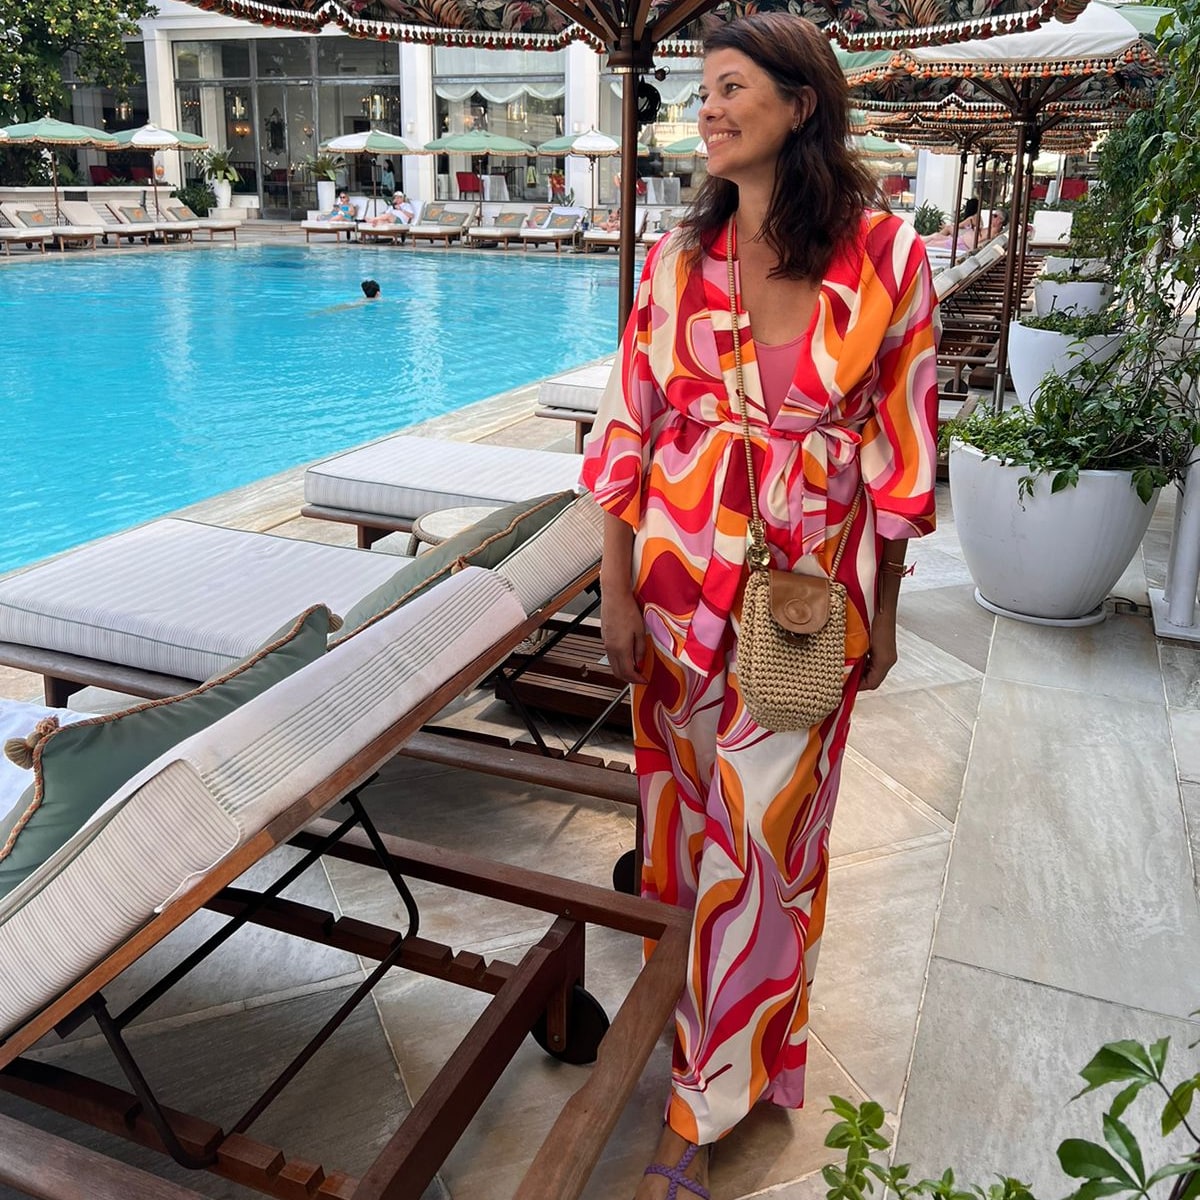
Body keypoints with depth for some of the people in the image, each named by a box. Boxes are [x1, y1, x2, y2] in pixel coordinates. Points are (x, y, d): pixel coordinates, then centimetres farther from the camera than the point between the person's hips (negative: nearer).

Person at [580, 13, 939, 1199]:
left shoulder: (888, 259, -6)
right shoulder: (676, 258, 0)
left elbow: (898, 449, -1)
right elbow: (626, 432, 1)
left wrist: (882, 613, 2)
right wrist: (616, 594, -2)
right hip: (682, 577, 3)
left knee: (764, 839, 5)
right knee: (693, 813, 16)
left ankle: (706, 1103, 26)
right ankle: (729, 1040, 43)